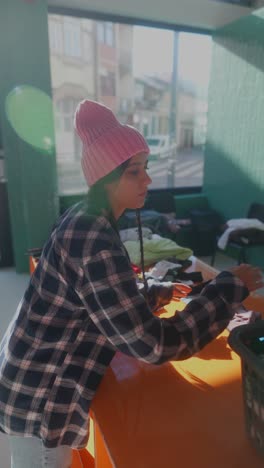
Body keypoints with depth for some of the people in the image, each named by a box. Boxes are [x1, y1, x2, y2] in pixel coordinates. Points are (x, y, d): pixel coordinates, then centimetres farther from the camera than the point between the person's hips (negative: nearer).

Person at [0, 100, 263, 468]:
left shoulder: (85, 221, -1)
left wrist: (152, 295, 0)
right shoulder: (94, 241, -31)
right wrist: (231, 286, -23)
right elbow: (153, 345, -31)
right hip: (39, 402, -8)